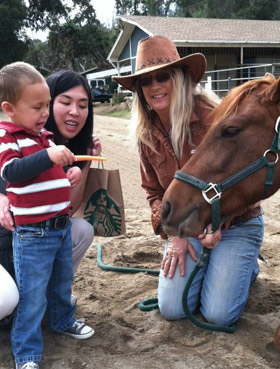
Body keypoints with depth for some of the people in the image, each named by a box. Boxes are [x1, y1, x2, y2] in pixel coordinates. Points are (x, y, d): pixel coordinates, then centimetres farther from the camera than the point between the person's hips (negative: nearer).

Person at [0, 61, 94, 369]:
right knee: (32, 296, -1)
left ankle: (62, 320, 48)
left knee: (62, 282, 24)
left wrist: (73, 170, 5)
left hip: (62, 226, 8)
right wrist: (48, 156, -42)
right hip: (33, 234, -8)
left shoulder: (46, 136, 11)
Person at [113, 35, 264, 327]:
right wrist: (173, 234, -8)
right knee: (171, 308, -8)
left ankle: (245, 264, 19)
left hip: (236, 223, -4)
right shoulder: (147, 134, -3)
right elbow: (154, 192, 6)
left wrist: (219, 224, -23)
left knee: (218, 313, -11)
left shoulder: (212, 117, -19)